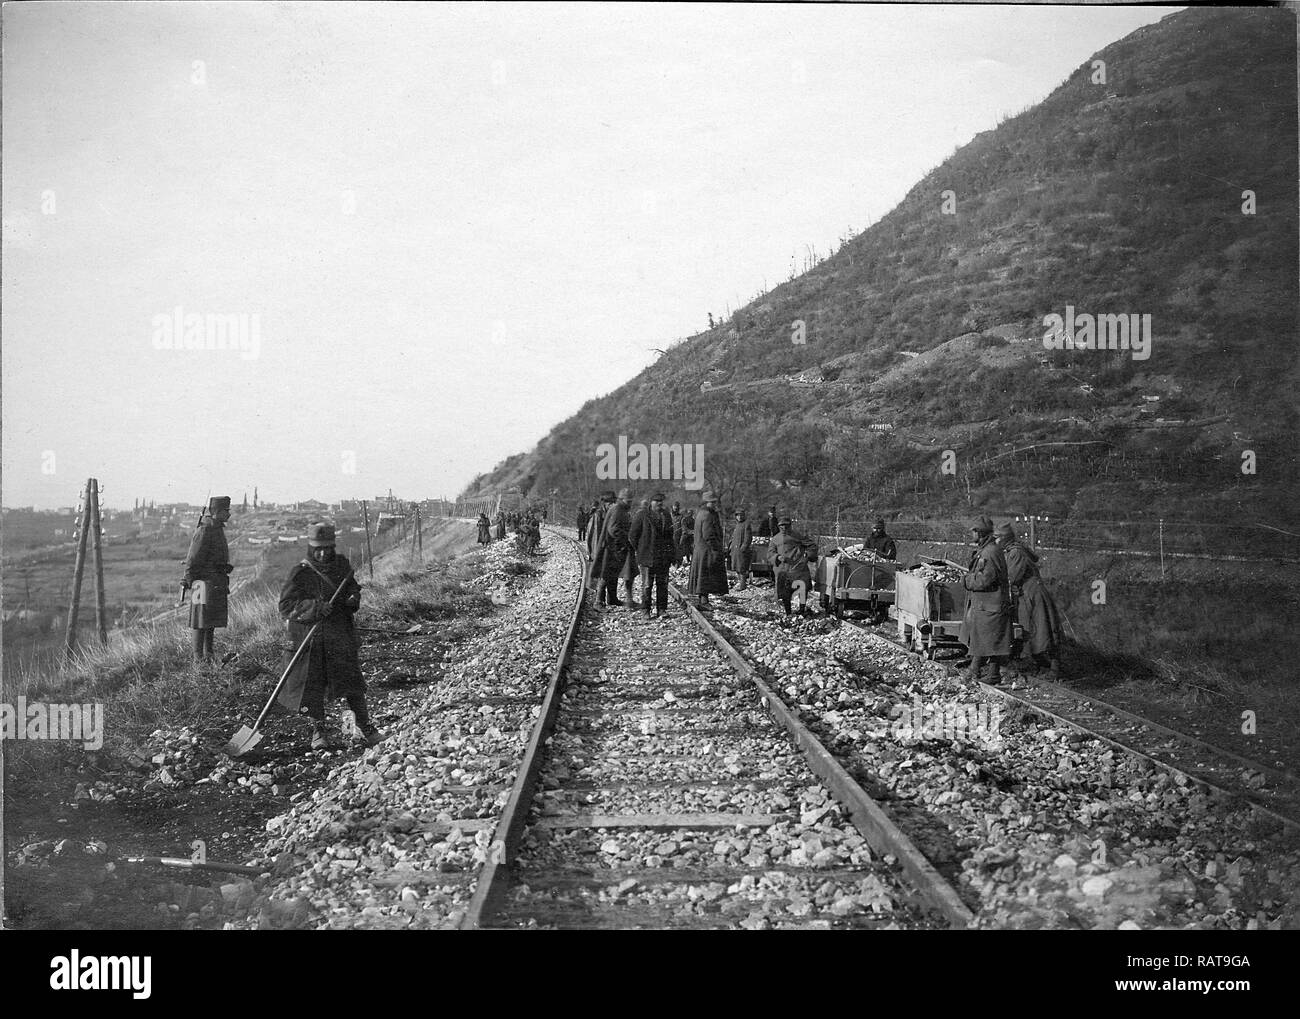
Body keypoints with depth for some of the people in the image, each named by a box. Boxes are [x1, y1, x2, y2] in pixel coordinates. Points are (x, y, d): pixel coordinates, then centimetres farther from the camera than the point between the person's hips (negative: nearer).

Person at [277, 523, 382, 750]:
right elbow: (286, 605, -11)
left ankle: (365, 727, 15)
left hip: (341, 635, 2)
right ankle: (319, 730, 19)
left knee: (352, 680, 1)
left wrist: (353, 598, -2)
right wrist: (313, 608, -25)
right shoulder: (300, 573, -7)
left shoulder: (342, 565, 6)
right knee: (311, 683, 1)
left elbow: (353, 588, 22)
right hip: (310, 636, -2)